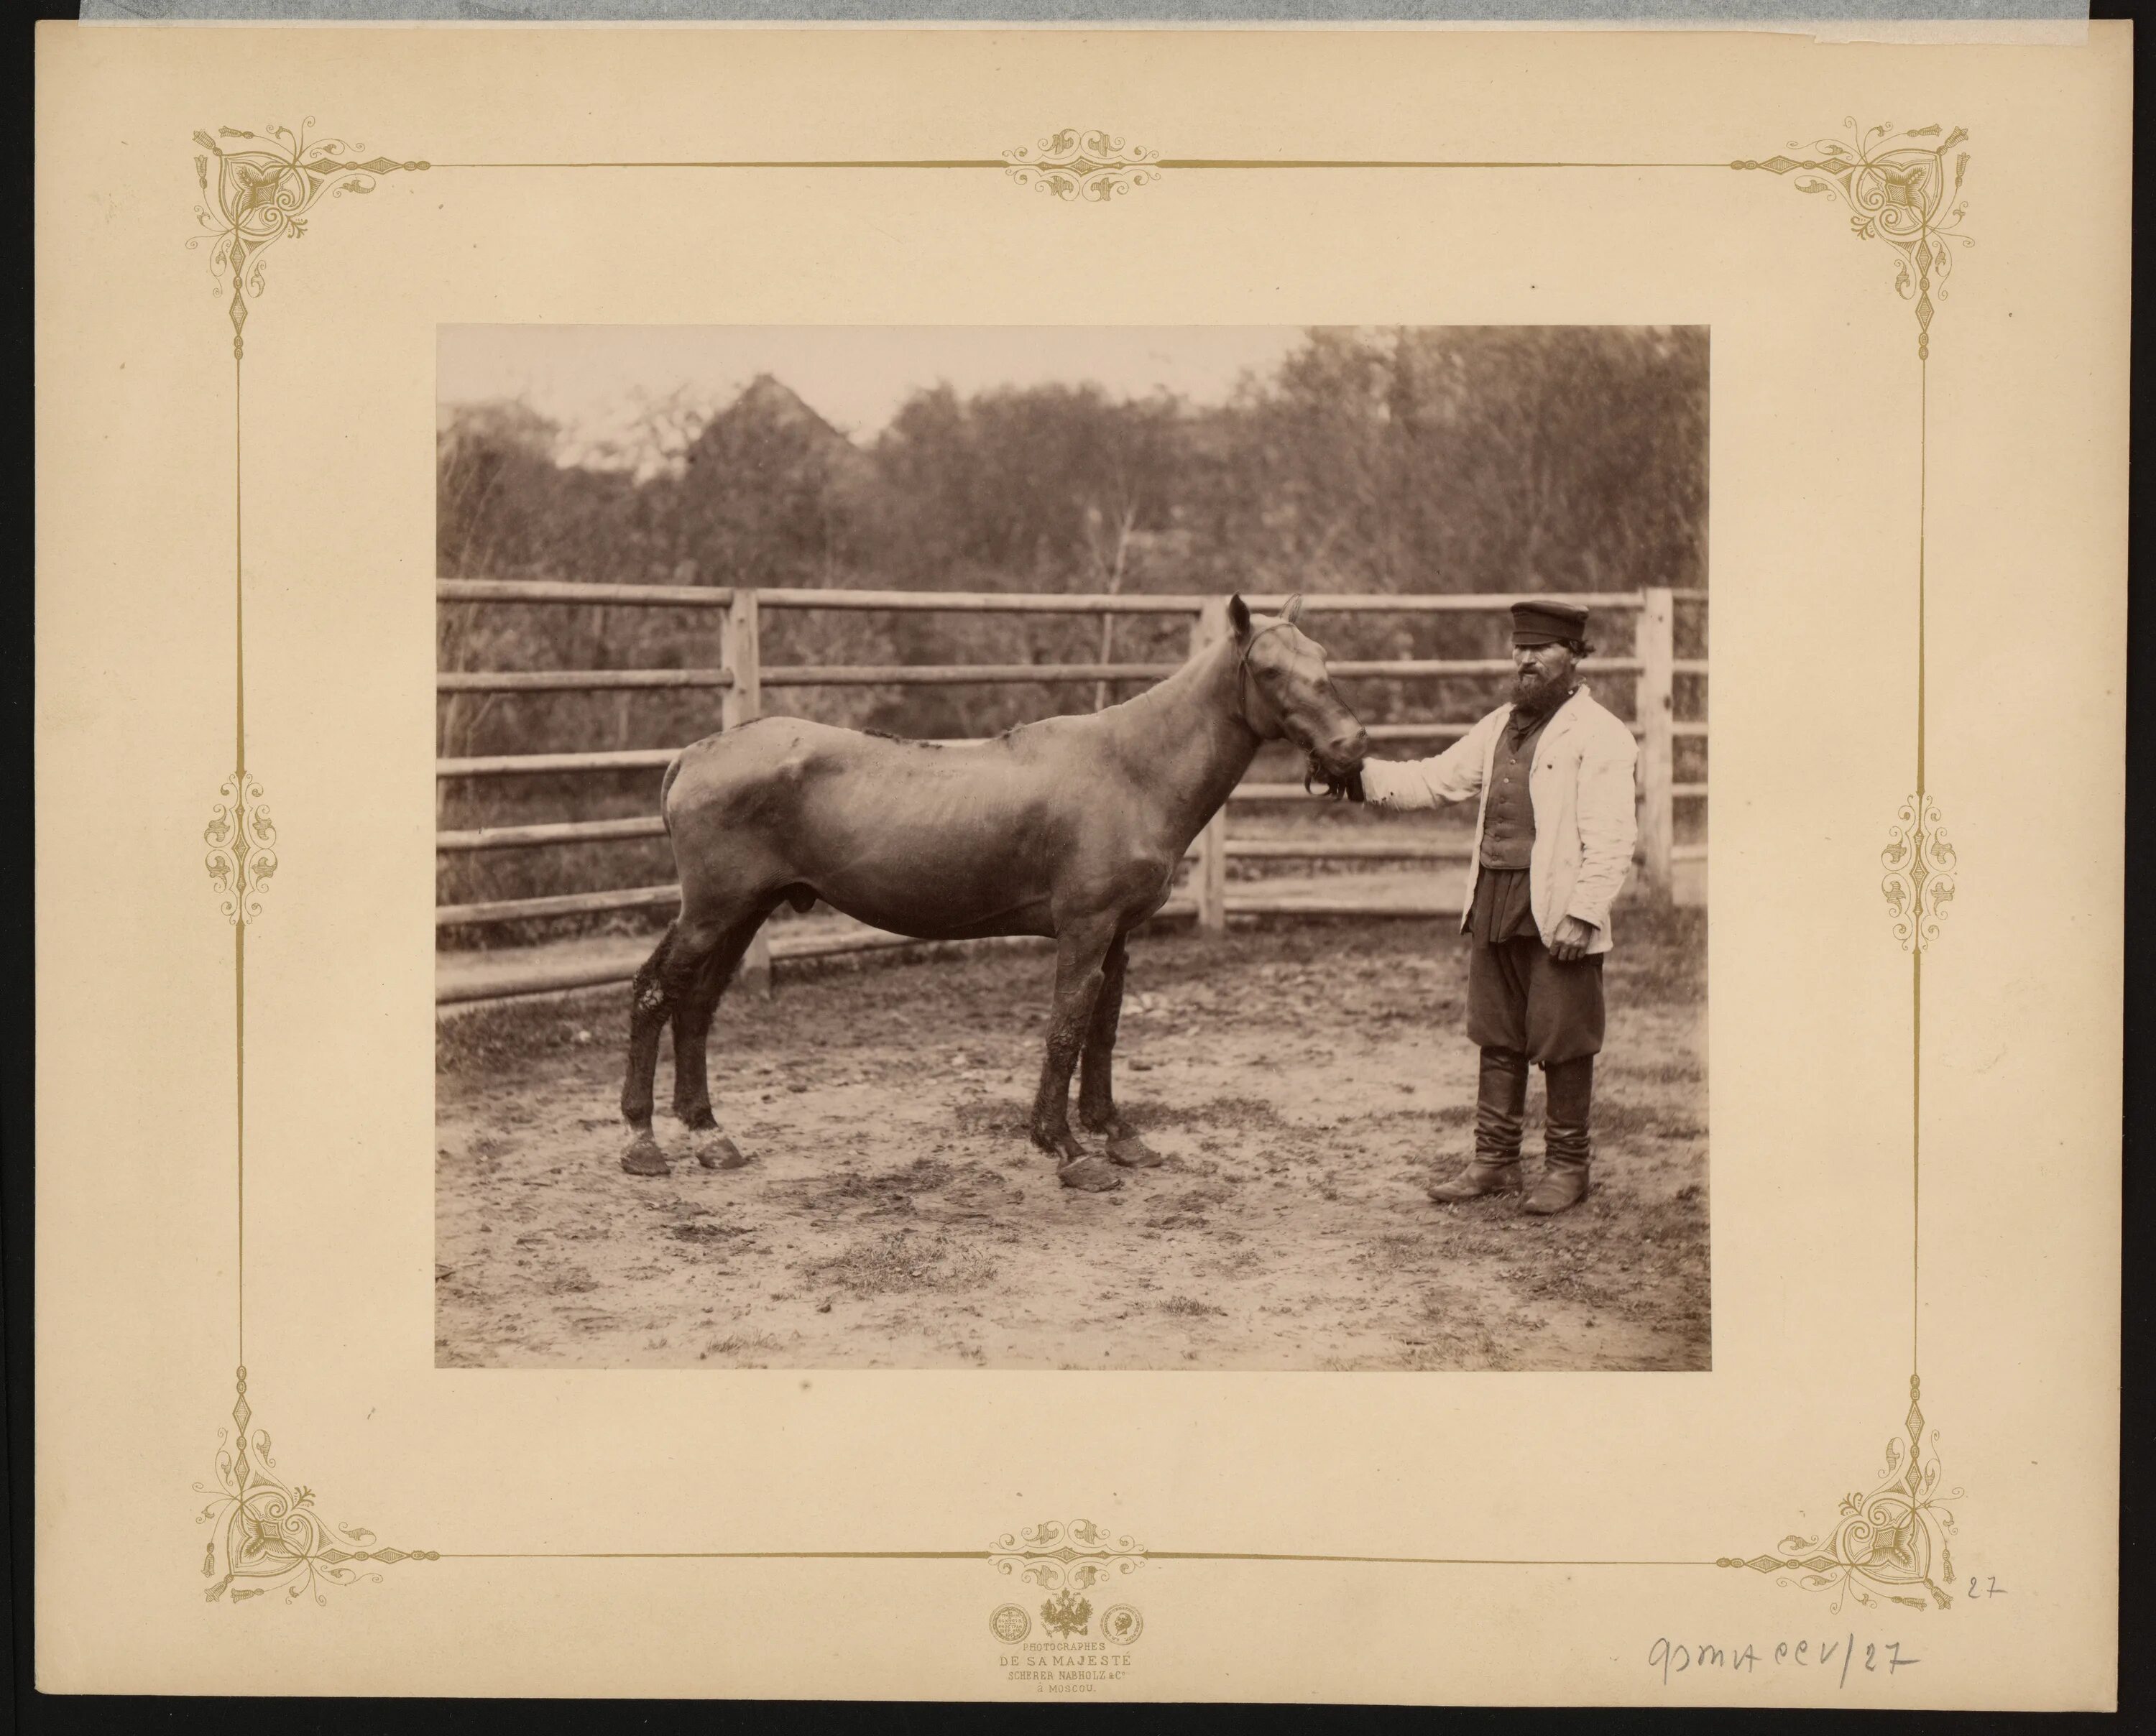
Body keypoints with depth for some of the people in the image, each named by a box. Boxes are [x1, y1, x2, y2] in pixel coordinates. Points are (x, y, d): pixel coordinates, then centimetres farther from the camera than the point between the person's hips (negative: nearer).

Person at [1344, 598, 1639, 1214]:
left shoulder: (1600, 736, -8)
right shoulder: (1500, 727, 16)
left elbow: (1611, 839, -14)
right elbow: (1436, 779, 17)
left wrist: (1583, 914, -21)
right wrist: (1361, 777, 3)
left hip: (1556, 912, -7)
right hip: (1493, 904, 7)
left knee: (1563, 1043, 2)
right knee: (1497, 1038, 13)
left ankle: (1568, 1164, 15)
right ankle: (1494, 1159, 22)